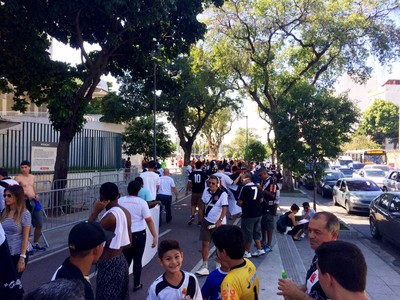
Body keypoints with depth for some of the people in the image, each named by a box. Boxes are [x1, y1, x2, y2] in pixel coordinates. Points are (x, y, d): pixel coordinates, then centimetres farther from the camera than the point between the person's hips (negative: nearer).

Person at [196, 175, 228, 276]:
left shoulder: (223, 194, -17)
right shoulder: (206, 191, 1)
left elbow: (224, 208, -24)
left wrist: (220, 220, -35)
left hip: (218, 223, -4)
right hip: (206, 221, 5)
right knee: (205, 243, 2)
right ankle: (205, 266, 10)